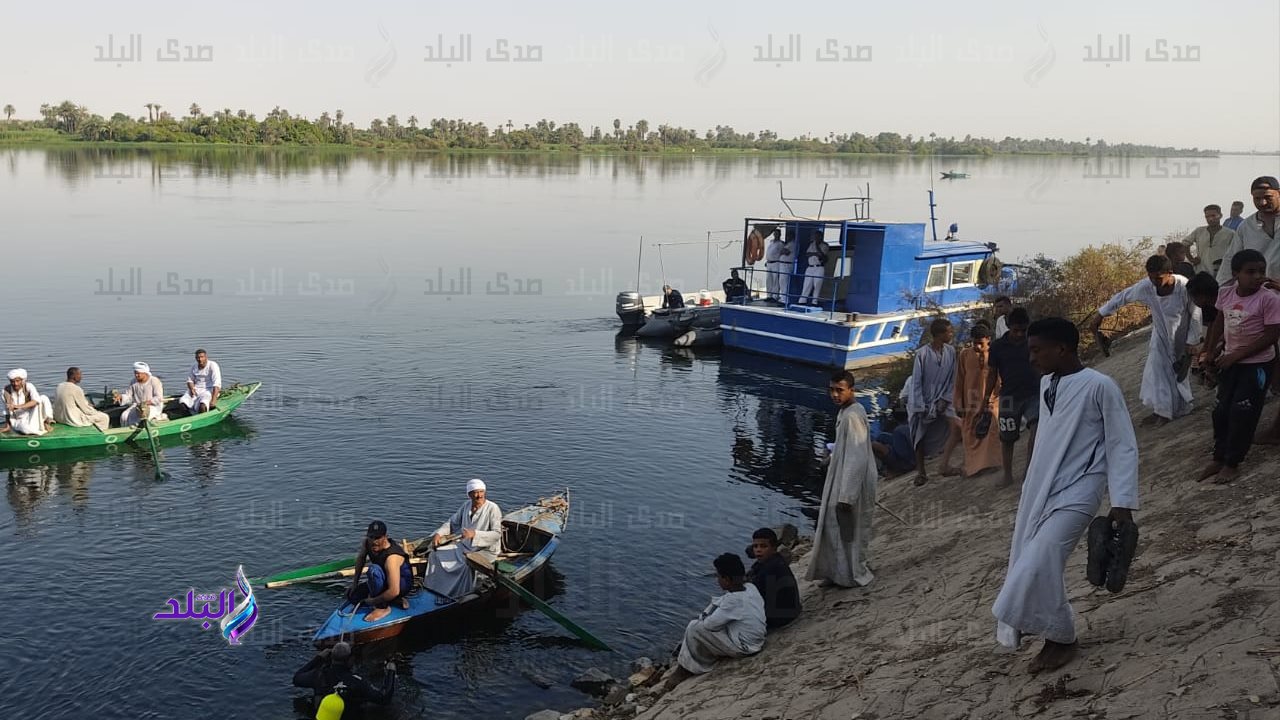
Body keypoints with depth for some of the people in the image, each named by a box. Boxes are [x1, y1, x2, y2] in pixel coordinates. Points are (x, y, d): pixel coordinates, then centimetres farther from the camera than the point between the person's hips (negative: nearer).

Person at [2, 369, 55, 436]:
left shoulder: (28, 386, -11)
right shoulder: (7, 390, -7)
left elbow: (36, 400, -29)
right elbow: (7, 411, -1)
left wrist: (19, 406, -39)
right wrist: (8, 425, -3)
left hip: (32, 416, 1)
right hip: (19, 421, -1)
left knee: (43, 398, -23)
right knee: (24, 429, -38)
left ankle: (48, 421, -17)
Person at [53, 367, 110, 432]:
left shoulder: (59, 386, 4)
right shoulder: (76, 389, -21)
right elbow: (86, 409, -14)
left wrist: (88, 404, 15)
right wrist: (97, 412, 6)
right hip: (74, 420, -9)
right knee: (104, 417, 4)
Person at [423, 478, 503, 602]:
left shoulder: (492, 508, -16)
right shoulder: (466, 506, 5)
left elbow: (497, 534, -22)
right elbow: (452, 523, 14)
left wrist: (474, 534, -32)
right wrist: (439, 534, -4)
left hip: (486, 549, -7)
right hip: (465, 545, 7)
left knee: (468, 564, -34)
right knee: (437, 553, -6)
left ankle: (461, 596, -15)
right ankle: (442, 590, 1)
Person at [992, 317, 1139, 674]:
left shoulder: (1100, 386, -13)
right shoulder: (1047, 382, 9)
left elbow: (1123, 447, -11)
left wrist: (1122, 503, -16)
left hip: (1075, 494, -7)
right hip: (1038, 489, 7)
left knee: (1039, 563, -15)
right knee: (1026, 564, 6)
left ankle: (1060, 638, 5)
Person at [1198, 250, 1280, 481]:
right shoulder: (1225, 294, -4)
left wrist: (1237, 355, -19)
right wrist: (1210, 350, 14)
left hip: (1257, 363, -6)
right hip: (1230, 361, 6)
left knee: (1242, 412, -4)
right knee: (1221, 410, 11)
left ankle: (1232, 464, 7)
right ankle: (1218, 459, 23)